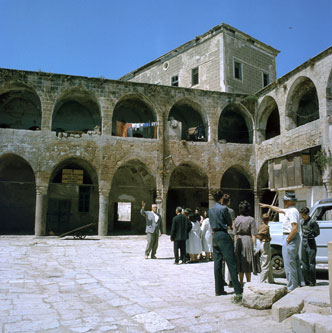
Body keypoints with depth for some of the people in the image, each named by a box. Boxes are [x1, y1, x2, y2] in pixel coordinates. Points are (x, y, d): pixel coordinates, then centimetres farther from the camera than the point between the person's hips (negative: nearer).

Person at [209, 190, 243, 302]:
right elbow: (230, 223, -1)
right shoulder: (223, 208, -10)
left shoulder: (210, 209, 11)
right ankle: (238, 291, -9)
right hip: (223, 236, -7)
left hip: (215, 236, 7)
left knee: (217, 263, 10)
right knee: (231, 263, -7)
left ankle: (219, 289, 15)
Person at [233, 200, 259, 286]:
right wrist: (254, 245, -4)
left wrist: (236, 244, 13)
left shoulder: (237, 219, 4)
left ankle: (241, 283, 16)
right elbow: (253, 235, -8)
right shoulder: (251, 219, -7)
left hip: (239, 241, 3)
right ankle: (248, 282, 9)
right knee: (248, 263, 5)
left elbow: (235, 234, 6)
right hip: (248, 241, -3)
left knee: (240, 263, 10)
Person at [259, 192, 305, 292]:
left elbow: (295, 228, -24)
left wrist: (287, 240, -19)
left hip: (290, 238, -11)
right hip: (293, 238, 11)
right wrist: (268, 205, 40)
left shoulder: (292, 211, -17)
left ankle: (292, 287, -2)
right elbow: (279, 209, 33)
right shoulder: (289, 210, 15)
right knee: (295, 262, 17)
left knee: (289, 263, -6)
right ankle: (300, 283, 25)